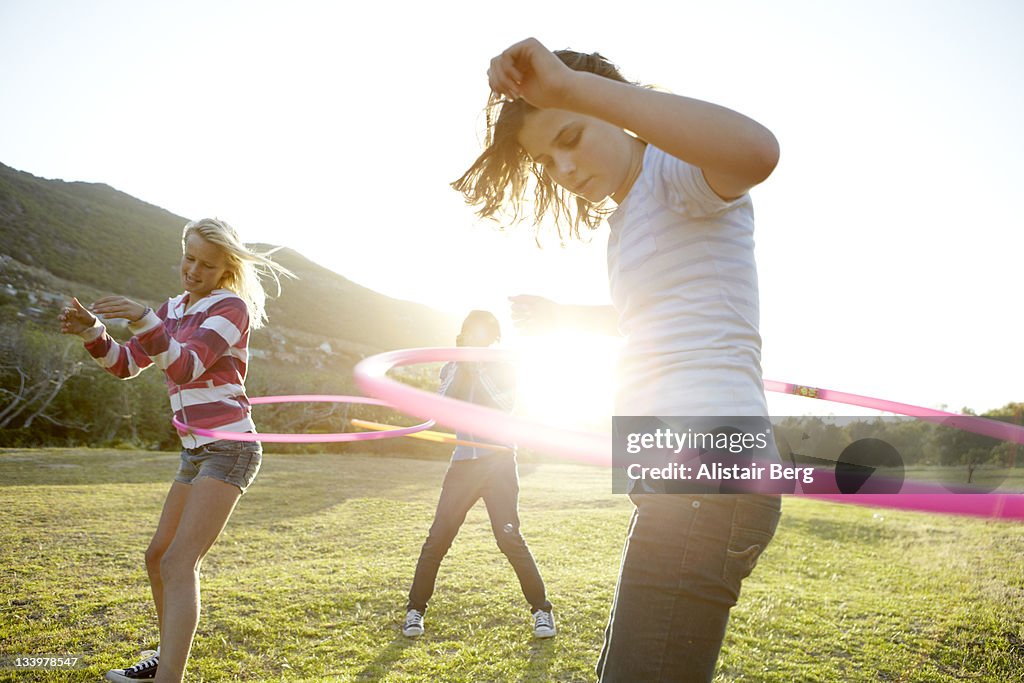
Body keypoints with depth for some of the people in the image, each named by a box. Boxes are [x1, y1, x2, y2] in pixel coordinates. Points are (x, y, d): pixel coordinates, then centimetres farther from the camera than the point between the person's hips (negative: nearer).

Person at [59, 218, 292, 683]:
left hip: (229, 451, -9)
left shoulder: (232, 307, -10)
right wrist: (91, 331, -9)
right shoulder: (175, 309, 14)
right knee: (157, 558, 19)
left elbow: (185, 369, -23)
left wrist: (143, 319, -37)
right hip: (197, 453, 9)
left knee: (178, 564, -18)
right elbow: (125, 365, 10)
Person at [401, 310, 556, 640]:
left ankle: (541, 609, 8)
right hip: (463, 462, 3)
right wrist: (459, 365, -9)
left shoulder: (504, 368, 5)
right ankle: (415, 609, 15)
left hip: (498, 461, -2)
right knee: (437, 538, 0)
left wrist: (478, 368, -13)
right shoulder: (451, 369, 12)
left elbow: (505, 403, -12)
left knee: (509, 538, -7)